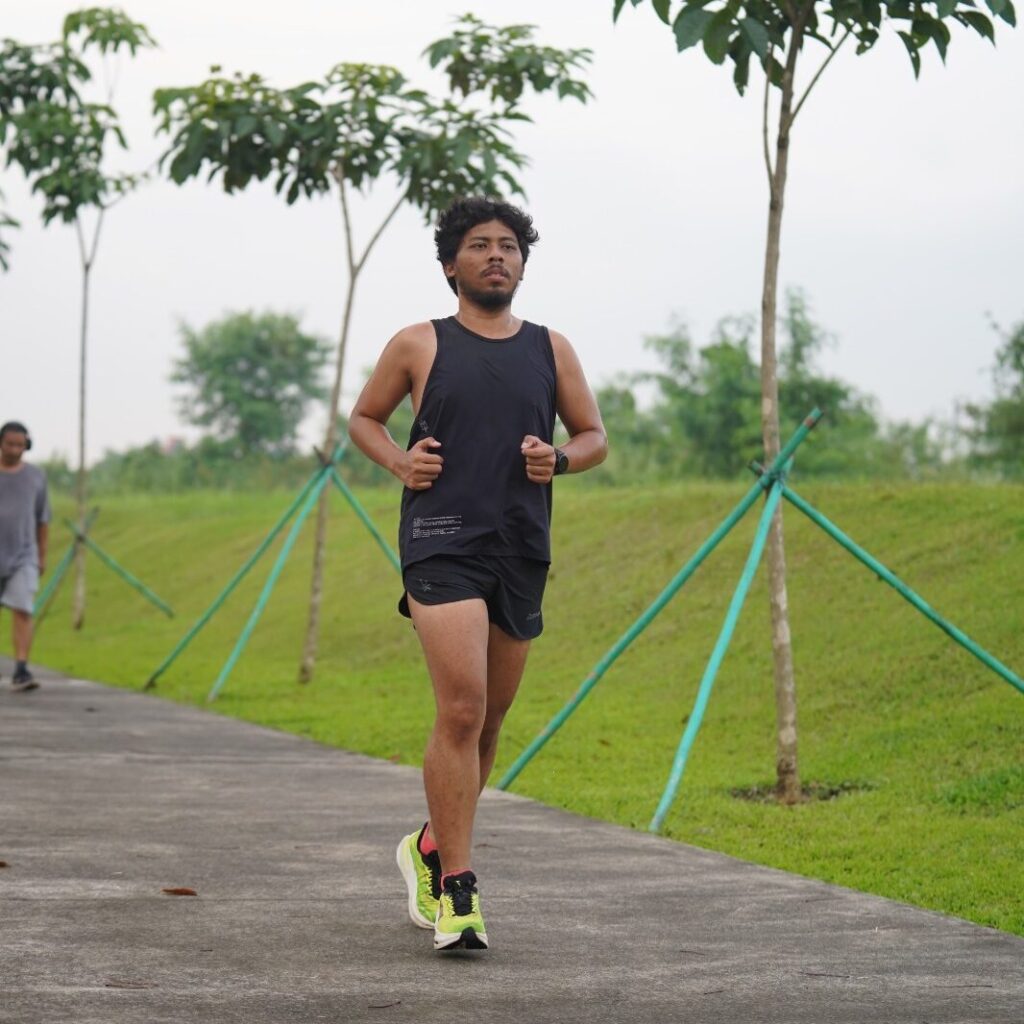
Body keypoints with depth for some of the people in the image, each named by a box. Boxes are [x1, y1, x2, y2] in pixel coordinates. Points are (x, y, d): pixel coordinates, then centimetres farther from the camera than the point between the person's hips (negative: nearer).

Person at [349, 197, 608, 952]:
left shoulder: (551, 349, 12)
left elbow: (595, 437, 18)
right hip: (442, 542, -4)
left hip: (522, 550, 4)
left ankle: (432, 849, 35)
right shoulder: (418, 346, 5)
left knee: (489, 720, 12)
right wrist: (400, 461, -3)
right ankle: (456, 891, -14)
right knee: (461, 710, -17)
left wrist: (560, 459, -4)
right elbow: (364, 418, 17)